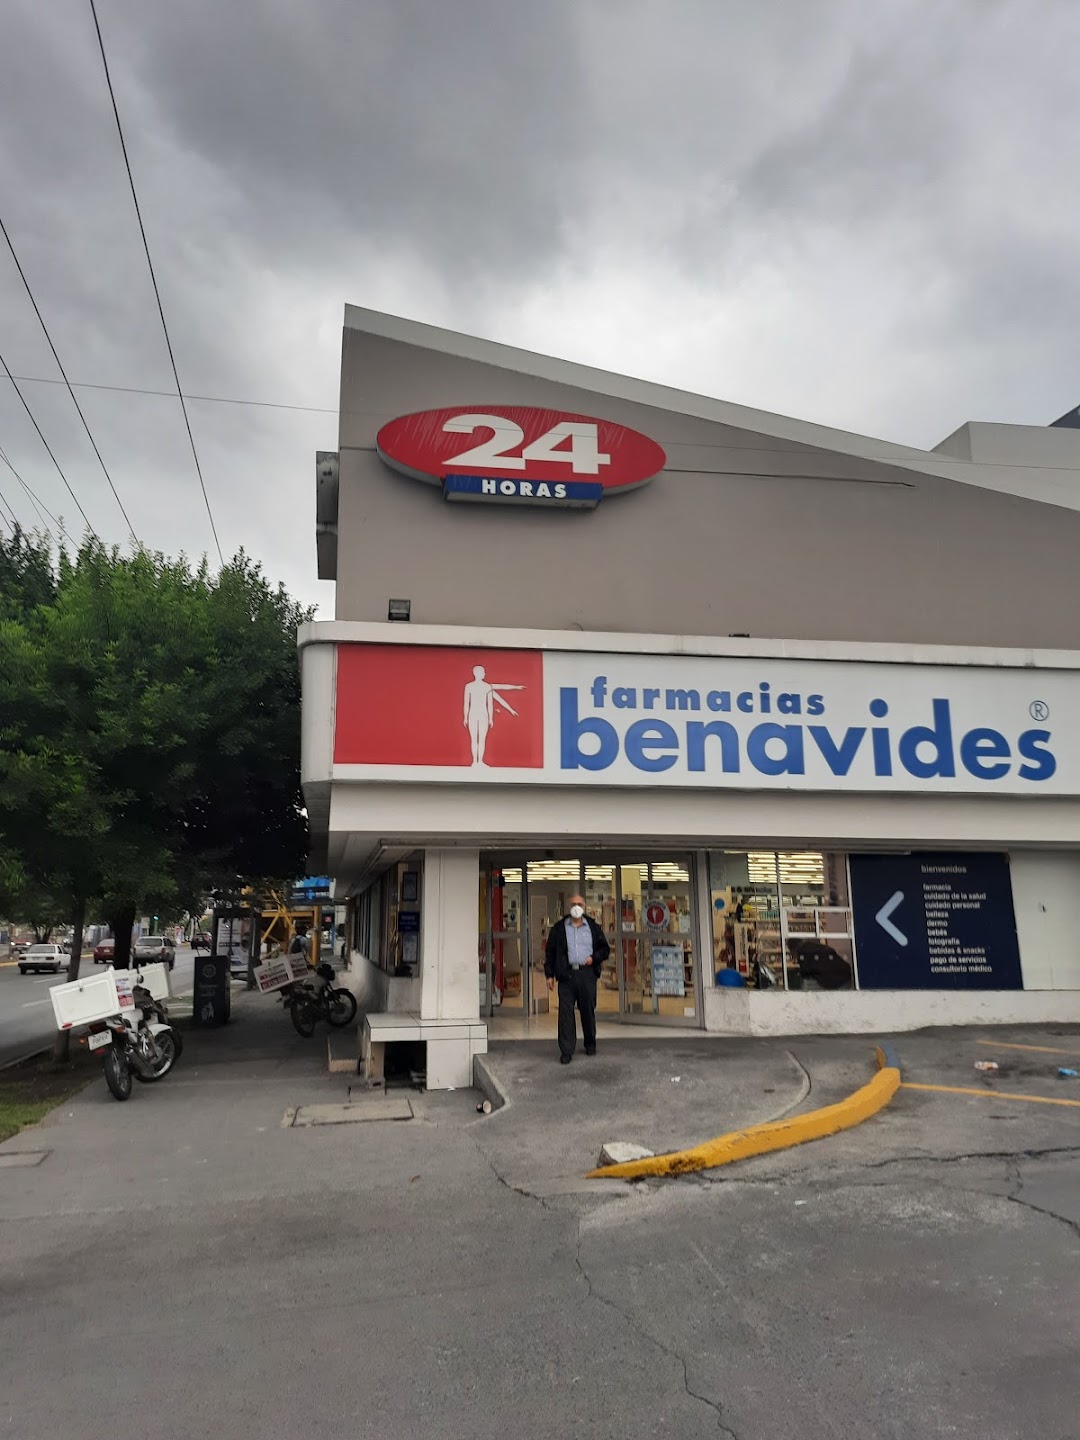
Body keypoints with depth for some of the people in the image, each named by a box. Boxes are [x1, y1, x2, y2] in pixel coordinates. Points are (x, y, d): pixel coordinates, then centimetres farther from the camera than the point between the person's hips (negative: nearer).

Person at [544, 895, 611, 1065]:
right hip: (566, 974, -1)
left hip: (587, 973, 1)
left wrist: (594, 958, -4)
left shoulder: (593, 928, 11)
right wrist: (549, 974, 2)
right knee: (565, 1012, -6)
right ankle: (566, 1051, -2)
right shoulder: (559, 928, 8)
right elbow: (550, 952, 9)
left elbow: (605, 949, 15)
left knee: (588, 1010, 8)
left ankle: (590, 1044, 27)